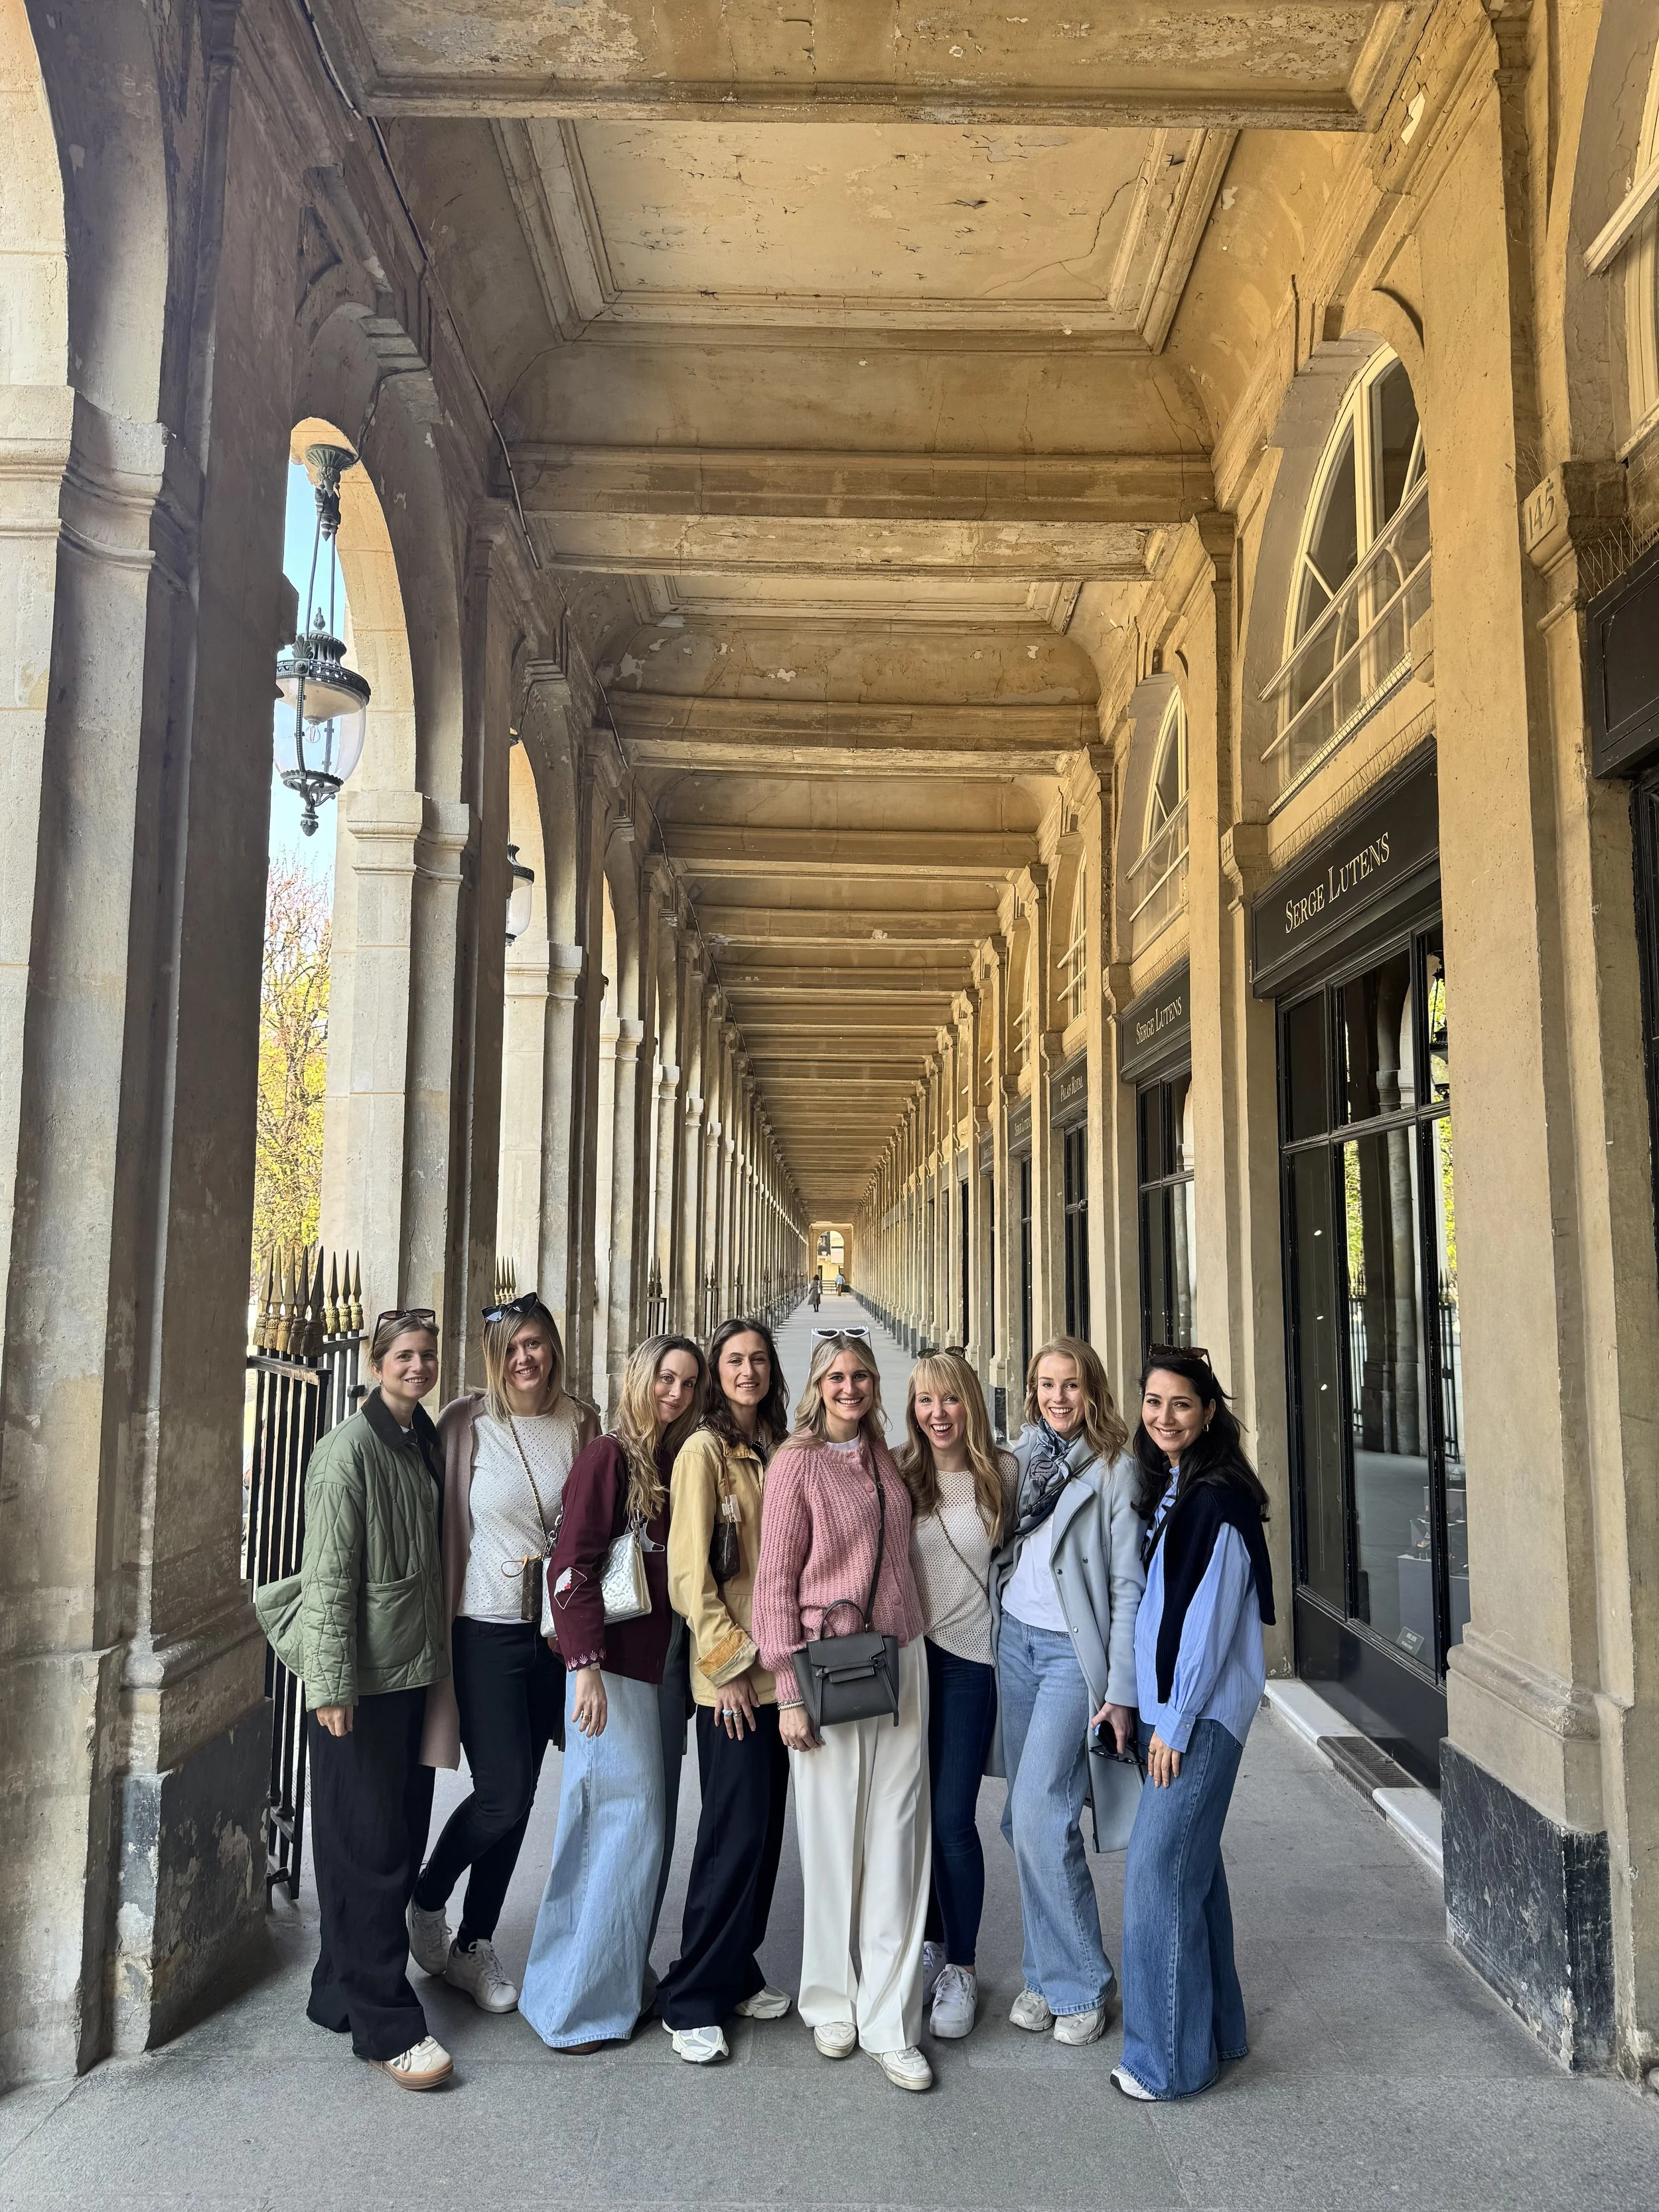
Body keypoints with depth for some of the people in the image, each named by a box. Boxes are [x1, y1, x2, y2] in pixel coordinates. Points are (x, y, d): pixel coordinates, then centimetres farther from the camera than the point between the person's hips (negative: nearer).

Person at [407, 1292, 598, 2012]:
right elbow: (442, 1524, -5)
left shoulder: (580, 1424, 3)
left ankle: (474, 1946, 31)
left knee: (518, 1798, 12)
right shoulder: (468, 1424, -8)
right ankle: (427, 1900, 27)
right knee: (502, 1794, -3)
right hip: (487, 1629, -4)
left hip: (556, 1629, 4)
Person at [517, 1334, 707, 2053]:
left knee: (640, 1826, 13)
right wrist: (587, 1665, -20)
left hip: (658, 1667, 7)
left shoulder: (673, 1463, 12)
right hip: (613, 1668, -7)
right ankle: (579, 2001, 14)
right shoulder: (609, 1455, -10)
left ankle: (621, 1975, 28)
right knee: (627, 1825, -1)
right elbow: (571, 1564, -15)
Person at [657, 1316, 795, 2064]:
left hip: (778, 1668, 7)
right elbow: (688, 1567, -13)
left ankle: (736, 1973, 29)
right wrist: (726, 1659, -13)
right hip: (730, 1674, -6)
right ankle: (691, 2000, 13)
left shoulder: (777, 1451, 10)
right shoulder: (706, 1450, -10)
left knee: (765, 1828, 13)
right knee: (736, 1832, -2)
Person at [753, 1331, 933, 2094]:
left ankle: (889, 2022, 15)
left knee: (897, 1841, 5)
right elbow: (775, 1581, -7)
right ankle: (831, 2002, 26)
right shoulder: (797, 1464, -6)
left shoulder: (884, 1456, 9)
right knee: (833, 1839, 6)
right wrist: (789, 1691, -10)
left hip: (902, 1660, 5)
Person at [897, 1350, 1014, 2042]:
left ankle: (961, 1967, 18)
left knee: (953, 1817, -2)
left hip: (970, 1655, -1)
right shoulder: (898, 1474, -2)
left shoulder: (1004, 1472, -4)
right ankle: (930, 1944, 32)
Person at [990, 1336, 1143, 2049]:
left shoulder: (1112, 1468, -7)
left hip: (1073, 1652, -5)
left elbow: (1128, 1585, -8)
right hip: (1014, 1641, 5)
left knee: (1040, 1817, -10)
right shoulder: (1019, 1457, 8)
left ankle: (1079, 1985, 8)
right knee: (1025, 1819, 9)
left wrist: (1122, 1690, -11)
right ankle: (1047, 1975, 23)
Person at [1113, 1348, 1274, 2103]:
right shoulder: (1167, 1490, 11)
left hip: (1202, 1713, -9)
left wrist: (1177, 1723, -14)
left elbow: (1210, 1617, -18)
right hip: (1168, 1706, 9)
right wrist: (1153, 1710, 15)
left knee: (1157, 1870, -5)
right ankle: (1217, 2028, 31)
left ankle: (1170, 2060, 8)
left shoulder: (1220, 1499, -17)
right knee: (1191, 1863, 17)